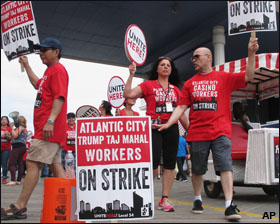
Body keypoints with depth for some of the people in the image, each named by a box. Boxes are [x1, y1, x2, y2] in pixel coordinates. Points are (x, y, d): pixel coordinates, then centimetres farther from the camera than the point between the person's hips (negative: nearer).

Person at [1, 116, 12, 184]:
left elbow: (10, 138, -3)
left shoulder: (9, 129, 3)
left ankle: (4, 178, 2)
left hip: (6, 149, -2)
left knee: (4, 164, -5)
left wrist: (7, 135, -22)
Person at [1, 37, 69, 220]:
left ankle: (20, 207, -7)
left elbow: (60, 97, -19)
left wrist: (50, 121, -27)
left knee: (32, 163, -11)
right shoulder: (50, 71, 23)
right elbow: (38, 84, 42)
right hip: (48, 129, 10)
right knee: (55, 165, 9)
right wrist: (26, 65, 40)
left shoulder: (58, 69, -7)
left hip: (48, 128, -10)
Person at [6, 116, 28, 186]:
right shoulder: (25, 129, 20)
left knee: (11, 163, -10)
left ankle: (13, 180, -18)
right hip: (23, 146, 10)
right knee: (20, 164, 7)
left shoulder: (20, 127, -7)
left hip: (17, 146, -10)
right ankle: (19, 180, 9)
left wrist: (12, 127, -11)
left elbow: (15, 135, -19)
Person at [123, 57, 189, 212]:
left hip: (172, 128, 4)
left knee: (170, 164, 2)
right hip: (153, 128, -4)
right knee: (153, 164, -10)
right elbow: (128, 94, -7)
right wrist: (131, 75, -11)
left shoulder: (176, 89, 18)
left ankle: (164, 199, 11)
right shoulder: (148, 85, 6)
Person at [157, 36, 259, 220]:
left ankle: (229, 206, -8)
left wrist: (251, 53, -12)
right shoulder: (190, 83, 13)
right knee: (197, 169, 10)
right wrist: (168, 123, -4)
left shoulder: (224, 78, 7)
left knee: (225, 166, -10)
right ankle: (198, 200, 28)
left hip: (220, 131, -2)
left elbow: (248, 77, -2)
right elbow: (181, 107, 8)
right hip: (197, 133, 3)